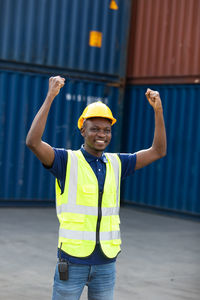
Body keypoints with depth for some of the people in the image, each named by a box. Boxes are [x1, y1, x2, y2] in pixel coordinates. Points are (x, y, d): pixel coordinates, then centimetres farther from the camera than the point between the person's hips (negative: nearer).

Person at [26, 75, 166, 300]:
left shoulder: (116, 163, 7)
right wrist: (50, 97, -24)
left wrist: (158, 109, -1)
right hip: (72, 260, -4)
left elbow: (158, 151, 10)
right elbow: (33, 142, -23)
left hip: (105, 262, 4)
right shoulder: (68, 161, -7)